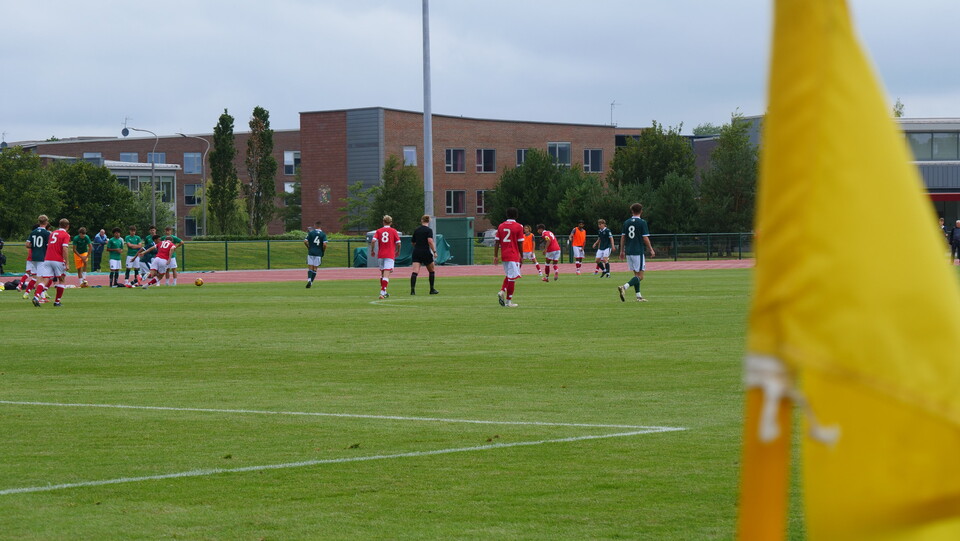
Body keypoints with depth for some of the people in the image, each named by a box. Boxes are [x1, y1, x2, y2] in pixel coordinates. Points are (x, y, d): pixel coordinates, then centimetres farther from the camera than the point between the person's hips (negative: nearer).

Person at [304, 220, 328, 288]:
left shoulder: (311, 233, -1)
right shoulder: (323, 234, -2)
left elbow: (305, 241, -5)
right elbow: (324, 244, -11)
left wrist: (309, 247, 12)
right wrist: (323, 252, 5)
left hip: (311, 252, 0)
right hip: (318, 253, 0)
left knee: (310, 267, 3)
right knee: (315, 268, 8)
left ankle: (309, 280, -21)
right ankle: (311, 283, 5)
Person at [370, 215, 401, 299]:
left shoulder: (378, 231, 6)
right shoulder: (393, 231, 2)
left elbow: (373, 241, -8)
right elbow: (398, 243, -2)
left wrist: (372, 250, 5)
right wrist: (397, 251, 16)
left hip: (380, 255, 3)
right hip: (390, 255, -3)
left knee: (382, 273, 18)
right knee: (386, 274, -9)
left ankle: (383, 292, 24)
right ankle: (382, 292, -21)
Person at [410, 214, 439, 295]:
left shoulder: (416, 230, 10)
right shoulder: (429, 230, -5)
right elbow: (430, 241, -19)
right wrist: (434, 251, -16)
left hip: (416, 252, 3)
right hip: (426, 252, -3)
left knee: (415, 272, -6)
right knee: (431, 271, 15)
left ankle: (412, 289, -20)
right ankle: (432, 290, 21)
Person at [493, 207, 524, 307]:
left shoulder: (501, 226, 7)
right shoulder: (518, 227, -6)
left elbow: (497, 242, 5)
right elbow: (520, 243, -6)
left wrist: (495, 256, 9)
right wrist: (521, 256, 5)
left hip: (504, 255, 5)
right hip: (513, 256, -5)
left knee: (508, 275, 21)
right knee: (512, 278, -1)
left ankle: (502, 291, -2)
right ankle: (509, 301, 1)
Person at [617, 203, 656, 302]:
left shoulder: (626, 223, 7)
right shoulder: (642, 222, -8)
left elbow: (623, 237, 9)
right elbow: (645, 238, -9)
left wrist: (622, 251, 17)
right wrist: (651, 250, 2)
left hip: (629, 252, 6)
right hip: (638, 252, -6)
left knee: (636, 274, 15)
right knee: (640, 276, -5)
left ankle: (639, 296, 12)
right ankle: (624, 287, -27)